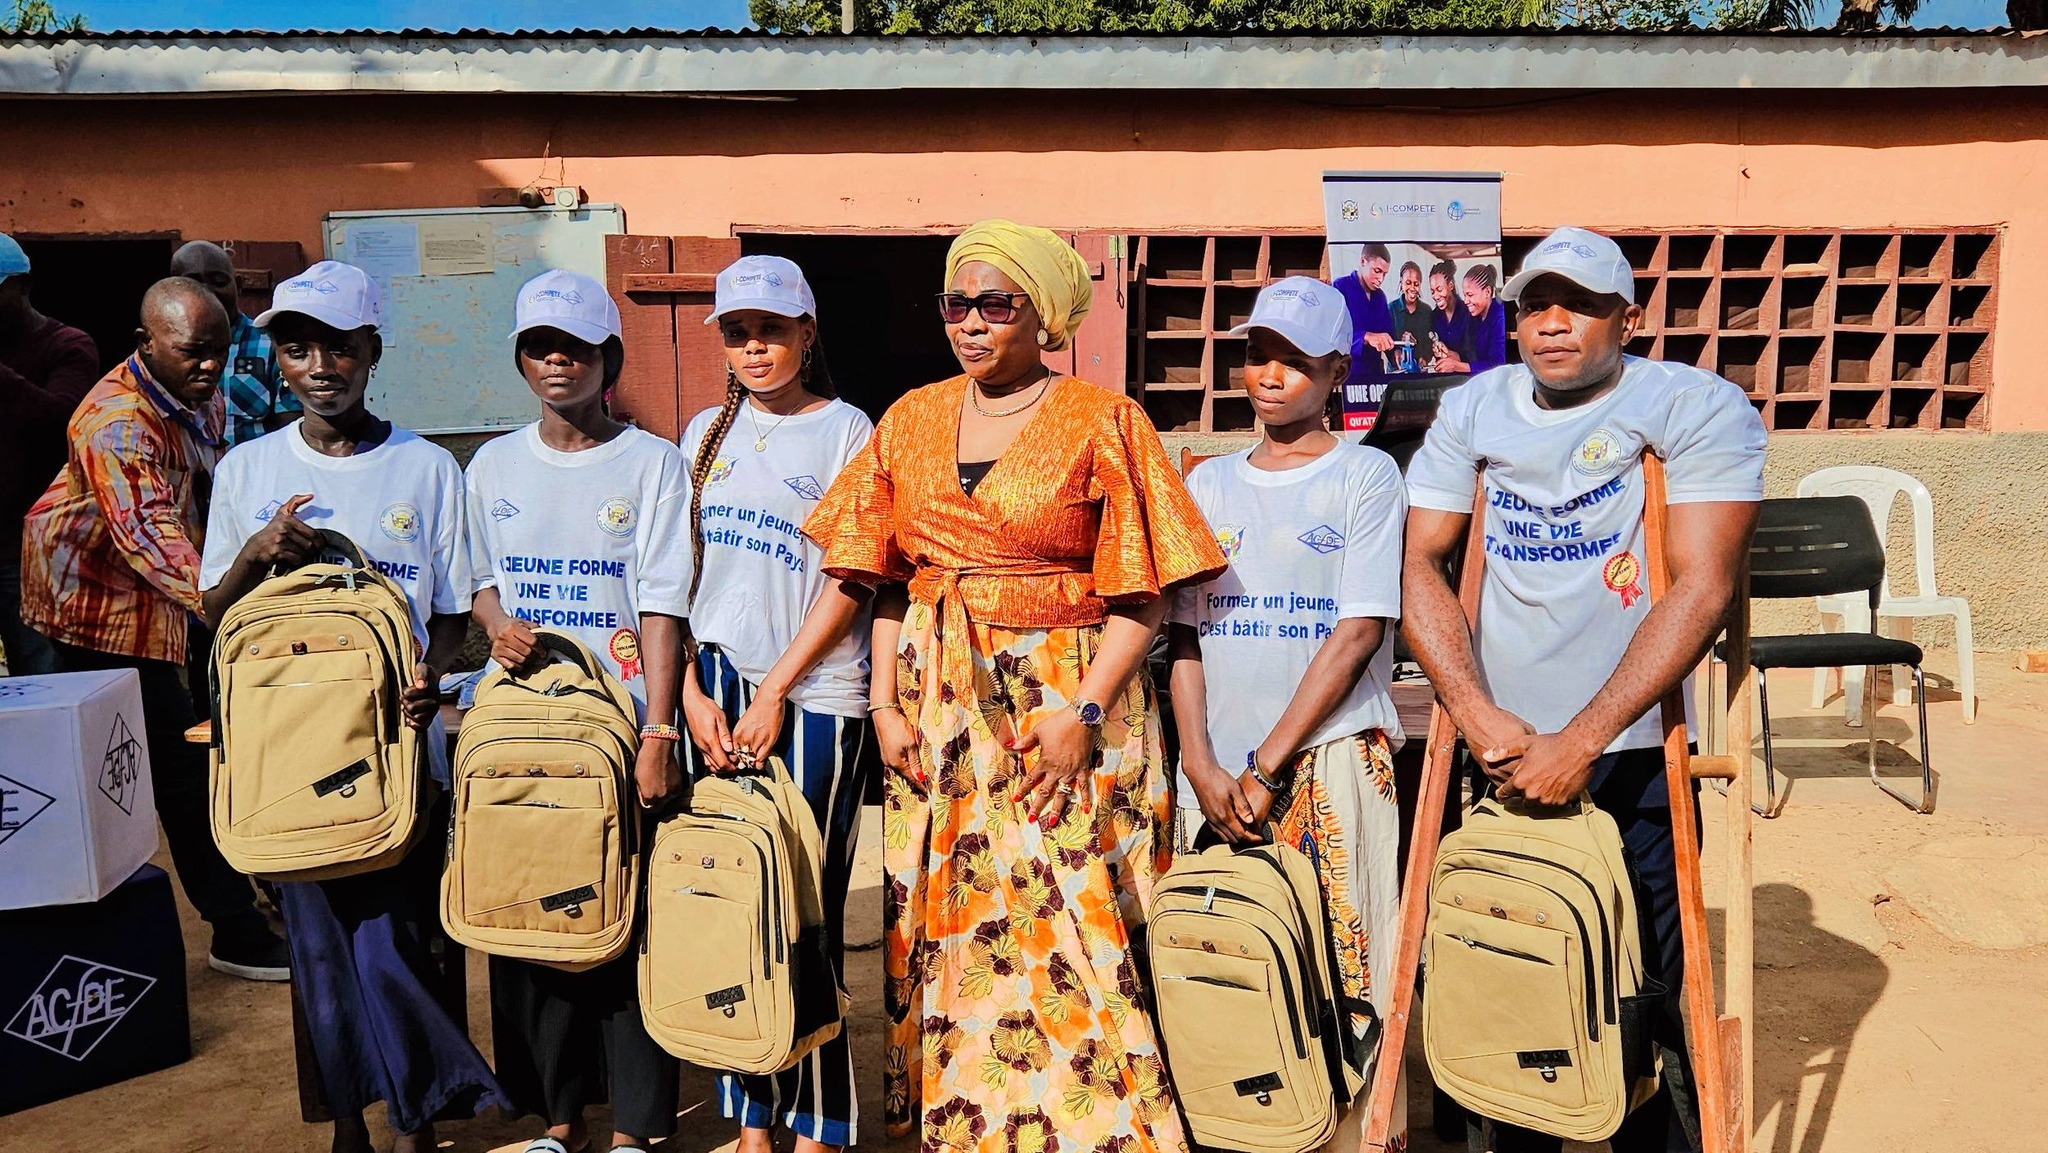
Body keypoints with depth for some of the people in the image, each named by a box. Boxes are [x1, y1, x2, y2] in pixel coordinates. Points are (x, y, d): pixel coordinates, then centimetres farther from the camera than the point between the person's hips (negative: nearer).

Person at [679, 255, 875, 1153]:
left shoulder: (846, 430, 1)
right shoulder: (707, 432, 14)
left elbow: (851, 580, -5)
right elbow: (679, 572, 12)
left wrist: (775, 690, -9)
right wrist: (693, 692, 1)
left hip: (812, 693, -4)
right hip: (716, 686, 4)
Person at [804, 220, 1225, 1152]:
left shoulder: (1103, 421, -2)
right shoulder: (912, 420, 11)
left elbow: (1141, 595, -6)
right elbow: (886, 578, 12)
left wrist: (1085, 714, -15)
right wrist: (885, 704, 2)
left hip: (1065, 701, -4)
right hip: (935, 708, 4)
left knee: (1064, 930, -4)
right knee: (945, 929, 9)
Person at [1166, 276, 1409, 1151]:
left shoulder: (1366, 475, 1)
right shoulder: (1208, 484, 12)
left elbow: (1359, 631, -7)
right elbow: (1185, 631, 8)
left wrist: (1266, 766, -11)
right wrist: (1202, 765, -5)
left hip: (1331, 757, -3)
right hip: (1217, 772, 4)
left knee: (1336, 979, -3)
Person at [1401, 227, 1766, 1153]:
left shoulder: (1700, 407, -4)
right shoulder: (1470, 411, 7)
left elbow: (1702, 586, -12)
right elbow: (1418, 563, 4)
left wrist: (1580, 742, -18)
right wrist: (1477, 712, -9)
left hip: (1632, 754, -3)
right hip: (1499, 754, 3)